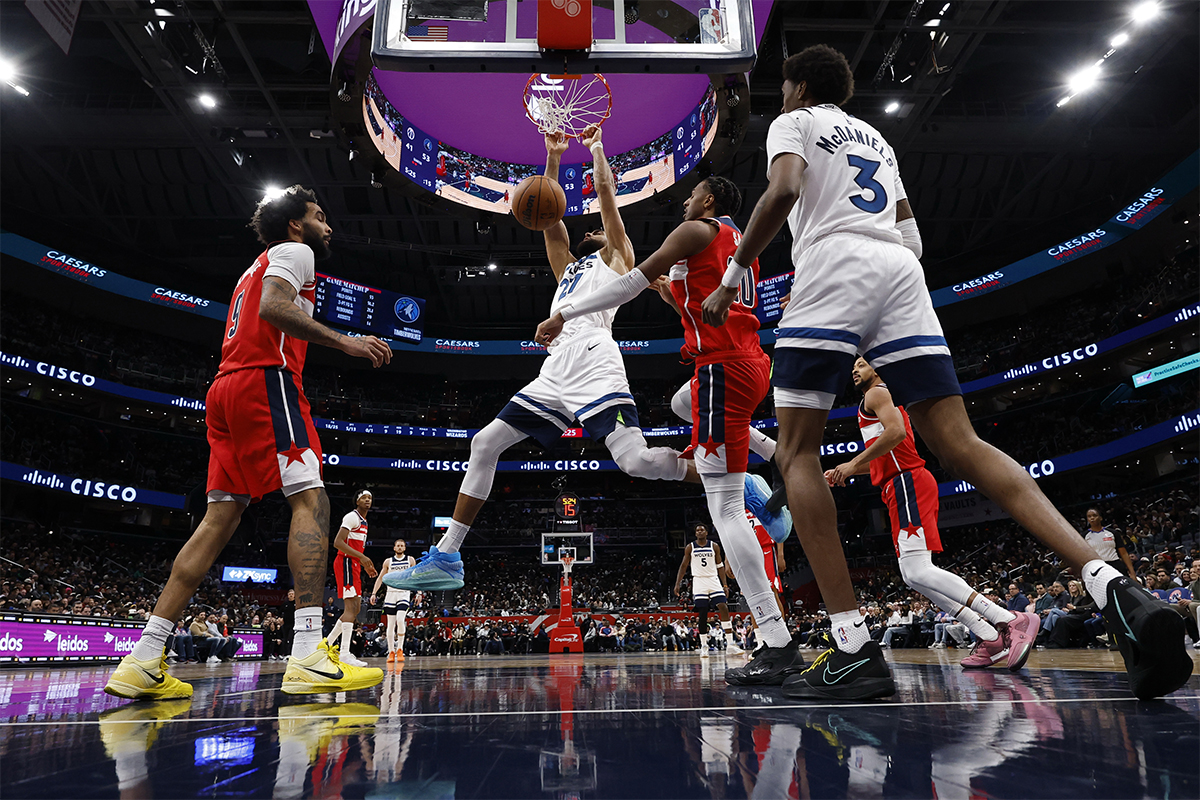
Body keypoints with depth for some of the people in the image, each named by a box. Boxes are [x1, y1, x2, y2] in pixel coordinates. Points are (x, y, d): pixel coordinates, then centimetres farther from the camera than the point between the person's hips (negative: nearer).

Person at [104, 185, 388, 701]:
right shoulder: (293, 252, 6)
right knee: (311, 500, -16)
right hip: (264, 379, -9)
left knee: (219, 519, 5)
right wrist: (343, 341, -18)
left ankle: (143, 663, 3)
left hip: (226, 388, 9)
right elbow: (273, 308, -15)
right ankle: (308, 656, -28)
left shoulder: (256, 268, 34)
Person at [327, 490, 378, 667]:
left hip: (354, 565, 10)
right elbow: (338, 543, -20)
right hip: (346, 563, -10)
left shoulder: (363, 521, 21)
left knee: (356, 608, 12)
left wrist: (366, 566, 21)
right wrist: (362, 557, -26)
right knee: (351, 607, -15)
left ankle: (329, 644, 21)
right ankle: (344, 654, -18)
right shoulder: (352, 517, -9)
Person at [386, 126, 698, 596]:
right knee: (485, 444, 1)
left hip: (594, 363, -7)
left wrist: (596, 146, 30)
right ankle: (446, 558, 4)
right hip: (555, 372, 7)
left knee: (636, 460, -23)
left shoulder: (616, 257, 20)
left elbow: (606, 191, 16)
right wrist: (553, 156, 31)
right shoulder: (568, 267, 35)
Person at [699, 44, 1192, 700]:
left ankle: (854, 651, -14)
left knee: (796, 454, -4)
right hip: (902, 276, 6)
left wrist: (733, 276, -6)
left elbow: (783, 191, -9)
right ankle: (1112, 588, -17)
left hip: (833, 270, -6)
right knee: (961, 447, -1)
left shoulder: (793, 123, 15)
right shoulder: (875, 137, 35)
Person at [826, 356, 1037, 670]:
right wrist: (844, 472, 26)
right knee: (912, 574, 6)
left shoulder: (877, 393, 0)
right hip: (901, 485, 11)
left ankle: (1012, 621, -26)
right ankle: (990, 638, 1)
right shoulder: (880, 402, 31)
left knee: (918, 571, -21)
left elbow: (896, 432, -20)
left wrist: (853, 463, -17)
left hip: (907, 483, -11)